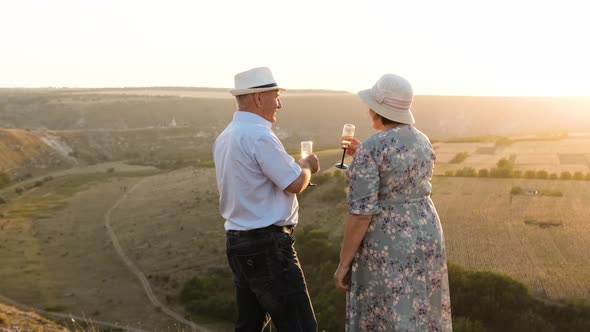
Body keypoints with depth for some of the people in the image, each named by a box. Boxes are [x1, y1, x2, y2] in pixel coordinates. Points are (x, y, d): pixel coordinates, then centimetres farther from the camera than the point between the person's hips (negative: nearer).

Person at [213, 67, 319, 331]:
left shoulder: (224, 138, 10)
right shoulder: (259, 136, -18)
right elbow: (295, 183, -15)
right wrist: (307, 165, 6)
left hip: (237, 241, 10)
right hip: (268, 245, -9)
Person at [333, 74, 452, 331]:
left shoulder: (370, 150, -19)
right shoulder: (423, 142, 4)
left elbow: (361, 214, -20)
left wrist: (343, 263, -10)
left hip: (386, 247, -7)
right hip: (424, 237, 7)